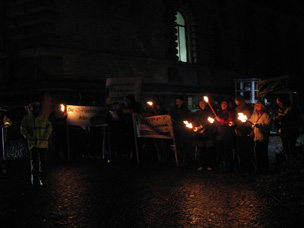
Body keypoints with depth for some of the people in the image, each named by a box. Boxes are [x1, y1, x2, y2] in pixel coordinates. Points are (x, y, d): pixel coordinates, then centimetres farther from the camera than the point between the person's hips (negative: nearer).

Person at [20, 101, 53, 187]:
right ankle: (34, 180, 0)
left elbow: (49, 127, 10)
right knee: (34, 163, -5)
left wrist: (46, 136, -5)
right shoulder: (26, 118, 5)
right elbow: (22, 129, 2)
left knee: (42, 162, 8)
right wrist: (29, 137, -9)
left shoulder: (44, 117, 10)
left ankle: (42, 180, 19)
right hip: (33, 143, -2)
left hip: (43, 143, 2)